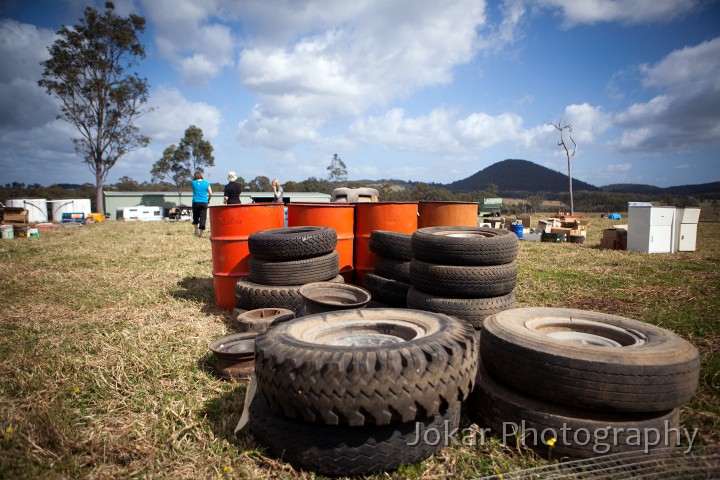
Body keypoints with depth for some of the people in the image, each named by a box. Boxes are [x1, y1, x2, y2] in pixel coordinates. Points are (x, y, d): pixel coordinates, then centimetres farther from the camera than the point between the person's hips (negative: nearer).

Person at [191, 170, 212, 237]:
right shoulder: (206, 183, 2)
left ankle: (196, 230, 22)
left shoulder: (193, 183, 1)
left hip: (196, 202, 0)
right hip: (204, 203, 0)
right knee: (203, 218, 0)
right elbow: (210, 194, 1)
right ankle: (200, 233, -3)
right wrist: (208, 200, 14)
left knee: (195, 217, 19)